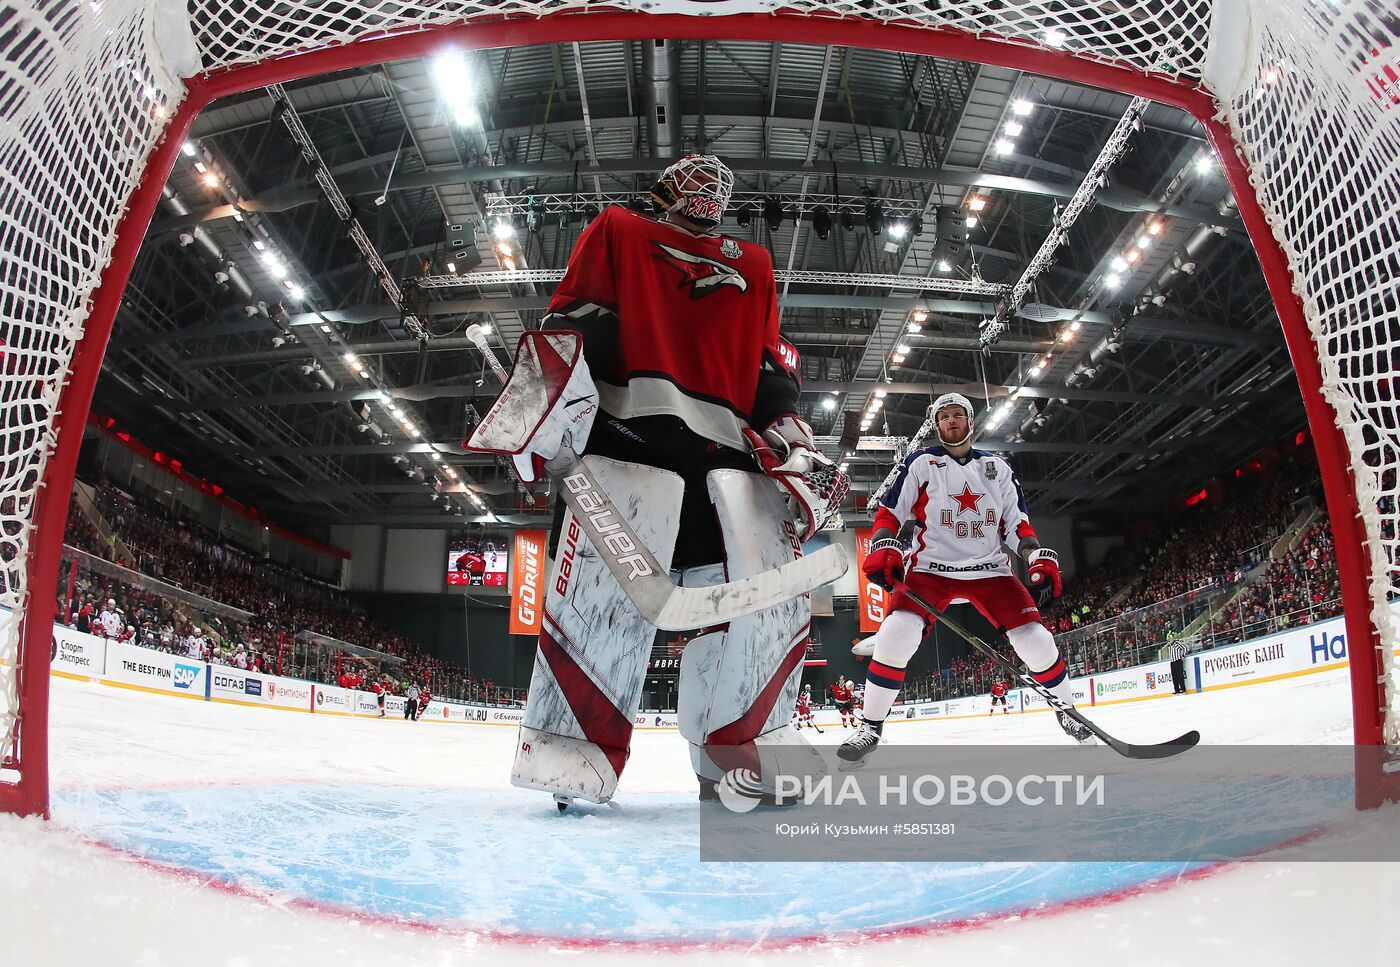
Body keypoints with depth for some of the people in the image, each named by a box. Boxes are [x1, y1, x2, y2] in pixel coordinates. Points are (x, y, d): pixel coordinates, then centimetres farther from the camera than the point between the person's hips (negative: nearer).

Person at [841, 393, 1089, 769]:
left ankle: (1066, 710, 21)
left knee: (1034, 637, -8)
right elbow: (890, 511, 4)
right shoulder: (920, 464, 6)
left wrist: (1040, 557, 0)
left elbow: (1016, 520, 15)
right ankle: (870, 727, -13)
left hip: (990, 569, 3)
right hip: (932, 568, -2)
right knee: (897, 632, -25)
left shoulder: (996, 467, 14)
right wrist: (883, 548, -14)